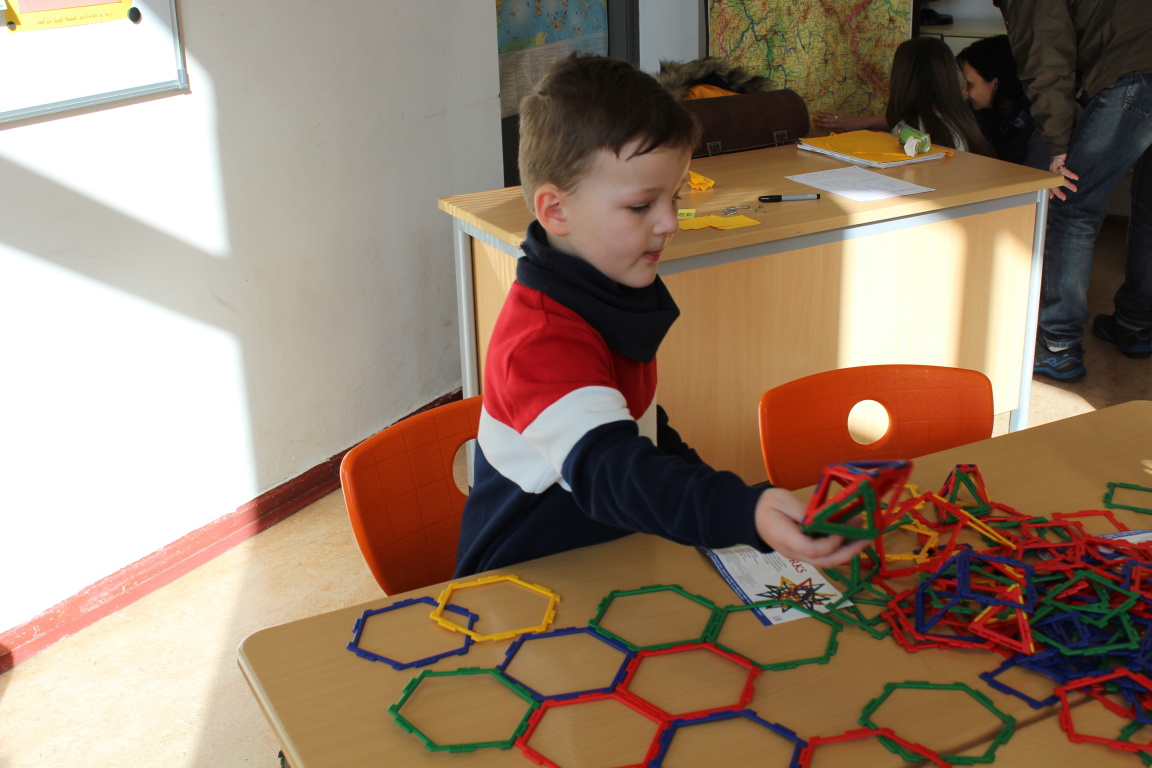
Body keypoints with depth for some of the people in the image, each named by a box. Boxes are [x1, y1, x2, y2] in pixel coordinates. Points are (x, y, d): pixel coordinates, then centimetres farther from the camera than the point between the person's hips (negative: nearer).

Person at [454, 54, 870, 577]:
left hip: (611, 563, 8)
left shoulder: (615, 290, 6)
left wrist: (706, 483, 16)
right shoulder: (544, 339, -25)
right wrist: (747, 515, -50)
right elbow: (608, 472, -38)